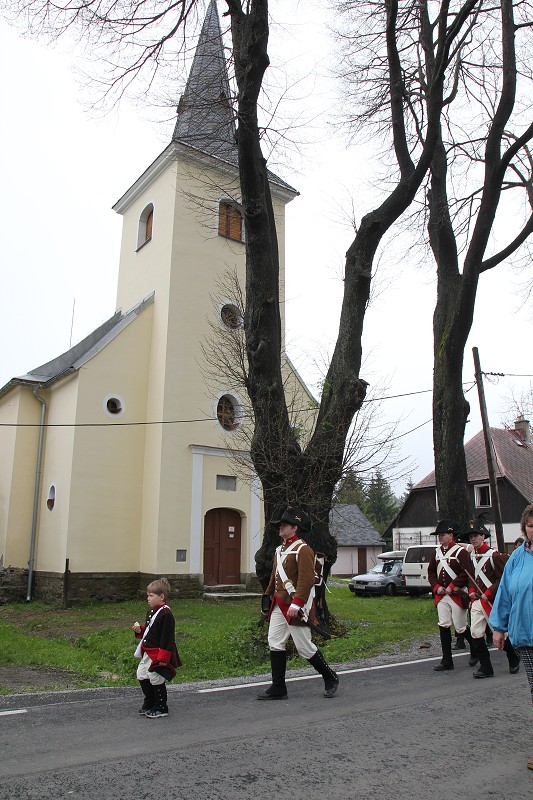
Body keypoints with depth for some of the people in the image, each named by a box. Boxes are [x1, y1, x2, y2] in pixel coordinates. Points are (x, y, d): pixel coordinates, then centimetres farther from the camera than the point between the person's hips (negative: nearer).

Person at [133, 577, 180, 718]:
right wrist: (140, 630, 1)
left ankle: (161, 708, 18)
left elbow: (167, 638, -21)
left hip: (159, 654, -10)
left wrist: (162, 657, -22)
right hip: (148, 653, 10)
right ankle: (149, 703, 33)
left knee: (156, 679, 0)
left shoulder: (166, 614, -20)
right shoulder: (151, 612, 9)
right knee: (141, 675, 15)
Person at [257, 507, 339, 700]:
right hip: (279, 606, 8)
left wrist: (296, 604, -26)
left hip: (295, 607, -8)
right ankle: (278, 689, 14)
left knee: (305, 647, 2)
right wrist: (267, 600, 19)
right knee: (275, 644, 5)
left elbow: (307, 581, -21)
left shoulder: (303, 550, -14)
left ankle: (330, 678, 21)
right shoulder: (280, 549, 14)